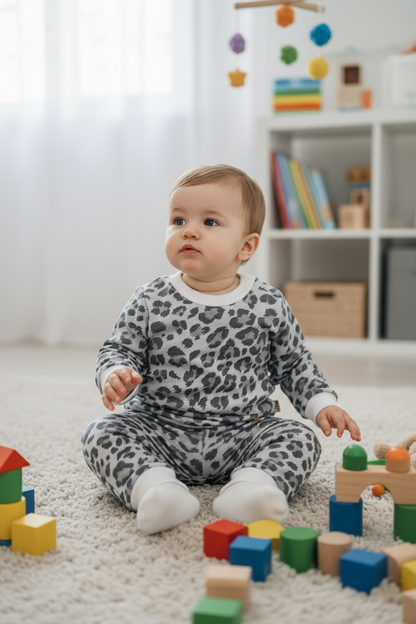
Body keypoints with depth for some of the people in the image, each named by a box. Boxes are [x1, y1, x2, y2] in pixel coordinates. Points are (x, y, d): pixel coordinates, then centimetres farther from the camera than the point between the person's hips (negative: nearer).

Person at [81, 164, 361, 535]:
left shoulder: (269, 305, -2)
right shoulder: (150, 302, -2)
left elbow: (294, 365, 10)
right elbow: (120, 350, 4)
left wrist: (322, 404, -2)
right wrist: (115, 375, -18)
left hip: (244, 432, 0)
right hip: (160, 428, 0)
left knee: (300, 440, -19)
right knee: (102, 434, -19)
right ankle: (154, 486, -37)